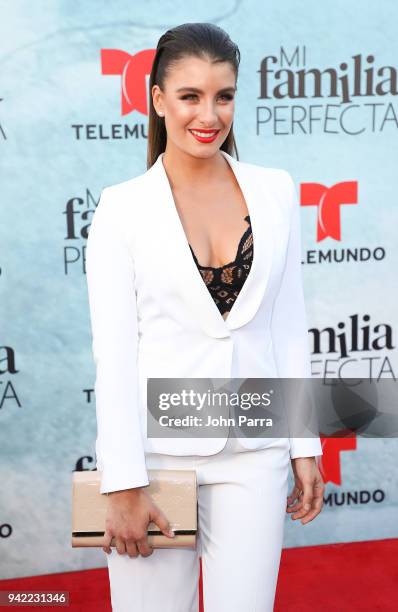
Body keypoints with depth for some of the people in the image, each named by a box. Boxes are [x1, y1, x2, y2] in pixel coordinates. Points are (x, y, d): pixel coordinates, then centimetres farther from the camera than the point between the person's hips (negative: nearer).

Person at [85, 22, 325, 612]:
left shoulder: (274, 191, 5)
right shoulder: (122, 207, -4)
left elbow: (289, 327, 8)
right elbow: (113, 350, -7)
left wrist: (305, 446, 7)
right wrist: (124, 483, -11)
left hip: (254, 452, 3)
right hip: (157, 449, -2)